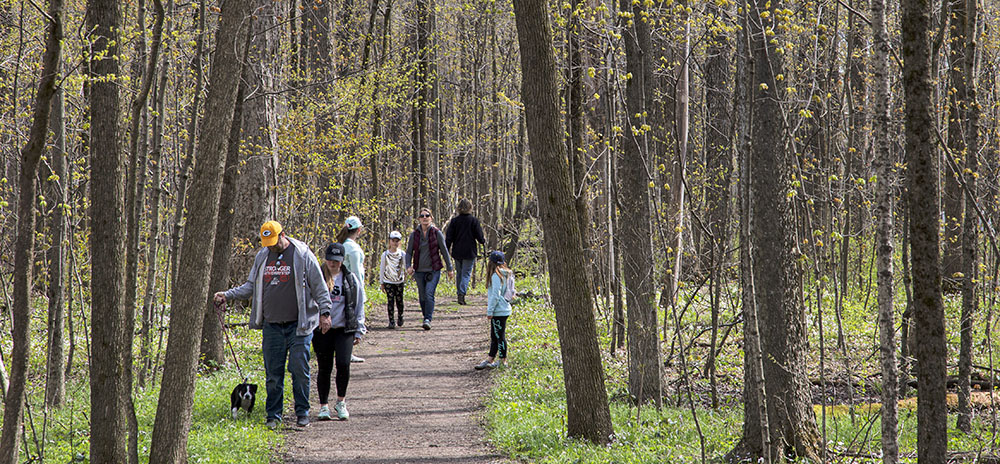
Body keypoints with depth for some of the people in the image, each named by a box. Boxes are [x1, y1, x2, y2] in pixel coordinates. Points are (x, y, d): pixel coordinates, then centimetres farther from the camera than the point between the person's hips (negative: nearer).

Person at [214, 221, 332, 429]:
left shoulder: (302, 254, -3)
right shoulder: (262, 257, 12)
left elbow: (319, 286, 0)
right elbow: (251, 287, 21)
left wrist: (325, 311, -6)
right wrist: (227, 295, 10)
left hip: (298, 325, -4)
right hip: (272, 326, 4)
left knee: (299, 370, -3)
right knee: (273, 373, 4)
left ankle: (303, 413, 9)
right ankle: (273, 415, 12)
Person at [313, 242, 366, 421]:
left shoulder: (351, 279, 8)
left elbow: (359, 306, 13)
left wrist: (359, 331, 10)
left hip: (344, 330, 0)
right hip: (322, 330, 0)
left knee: (343, 364, -14)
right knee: (324, 368, 1)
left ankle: (341, 402, 6)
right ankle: (324, 406, 15)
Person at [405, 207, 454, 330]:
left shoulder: (436, 233, -3)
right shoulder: (414, 234, 3)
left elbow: (444, 251, 2)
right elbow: (409, 252, 7)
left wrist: (450, 269, 4)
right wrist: (408, 266, -10)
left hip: (433, 269, -3)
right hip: (419, 270, 3)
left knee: (429, 294, -17)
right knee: (422, 296, 8)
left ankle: (428, 320, -21)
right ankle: (426, 318, 24)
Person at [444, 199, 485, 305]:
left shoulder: (454, 221, 0)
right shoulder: (474, 220, -7)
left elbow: (449, 238, 0)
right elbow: (479, 237, -4)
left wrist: (446, 251, 8)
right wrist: (483, 241, 18)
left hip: (457, 252, 3)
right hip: (469, 252, -3)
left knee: (459, 273, 16)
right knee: (466, 273, -1)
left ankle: (460, 294, 20)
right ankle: (462, 294, -18)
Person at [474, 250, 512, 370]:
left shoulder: (496, 276, -17)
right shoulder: (505, 274, 11)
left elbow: (495, 296, -20)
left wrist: (489, 311, -14)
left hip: (499, 311, -10)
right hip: (503, 310, 10)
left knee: (500, 336, -2)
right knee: (494, 336, 14)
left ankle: (502, 361, 4)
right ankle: (490, 359, 21)